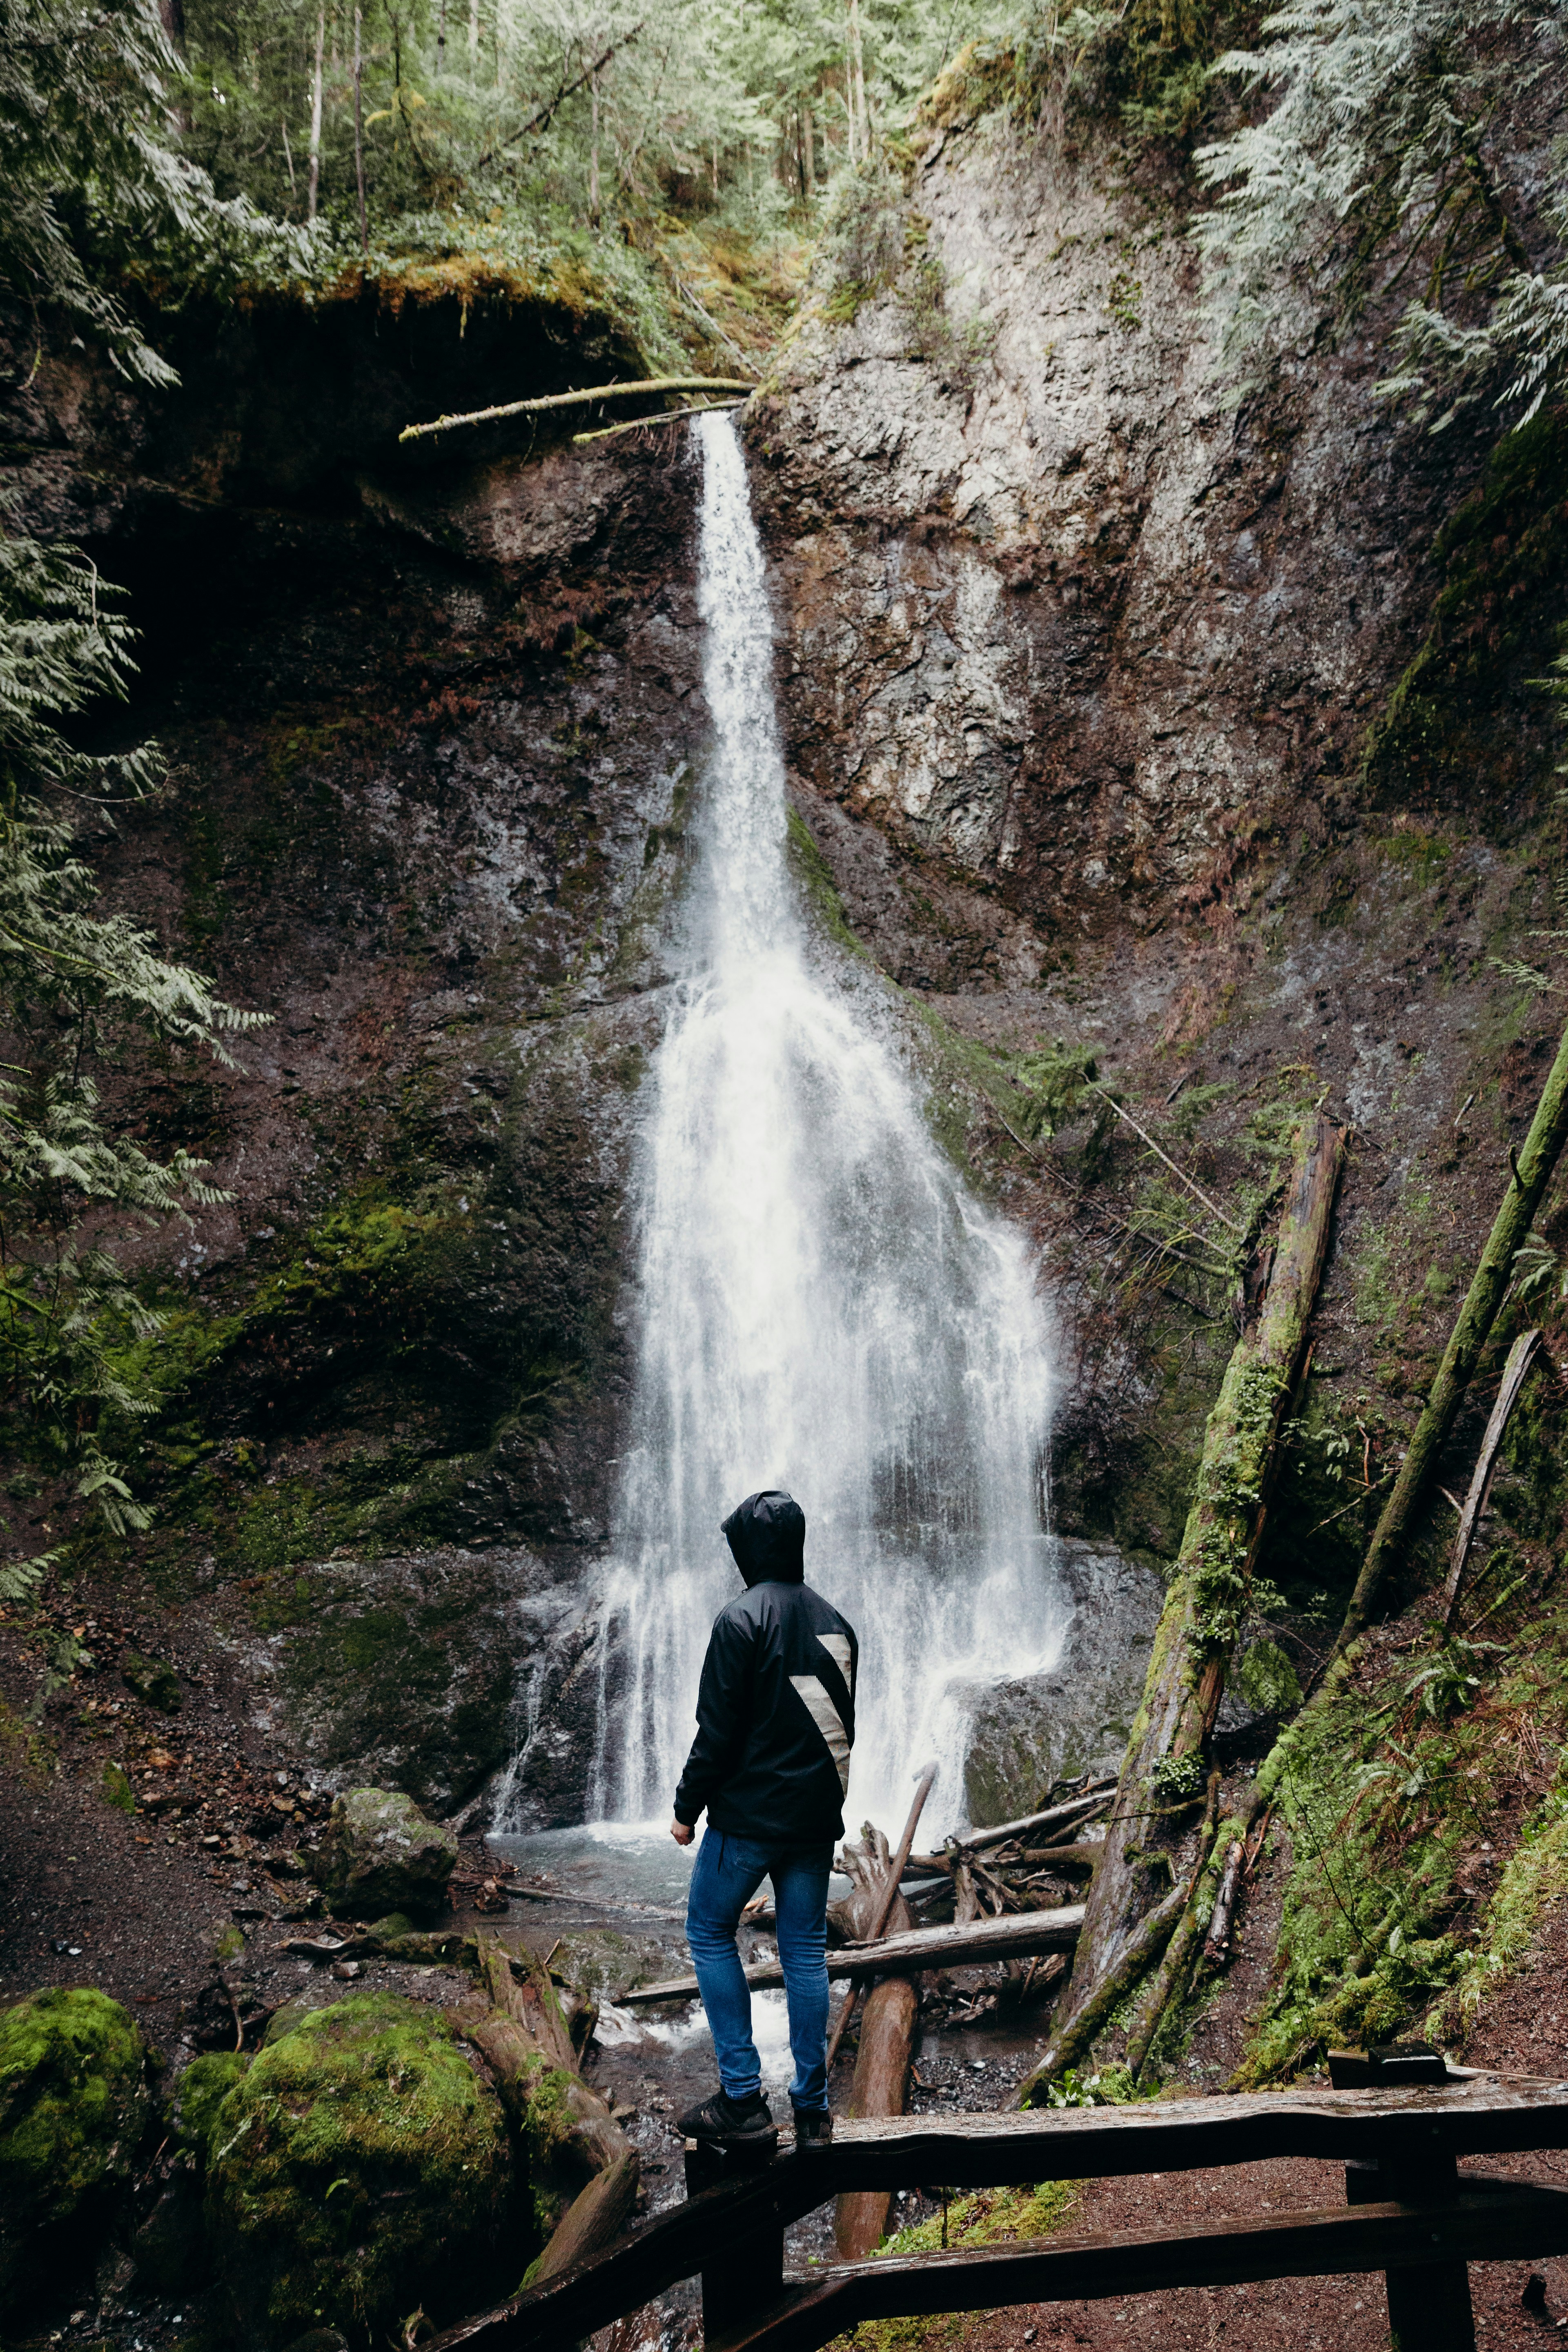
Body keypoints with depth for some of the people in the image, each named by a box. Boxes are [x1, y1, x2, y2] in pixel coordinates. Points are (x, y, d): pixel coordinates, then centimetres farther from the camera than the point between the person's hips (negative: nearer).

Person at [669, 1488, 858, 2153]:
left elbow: (717, 1730, -15)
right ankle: (812, 2109, 16)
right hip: (817, 1818, 6)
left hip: (749, 1814, -6)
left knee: (709, 1933, 10)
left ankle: (743, 2101, 7)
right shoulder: (835, 1623, 7)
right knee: (805, 1951, 12)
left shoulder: (741, 1620, -14)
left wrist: (687, 1807, -4)